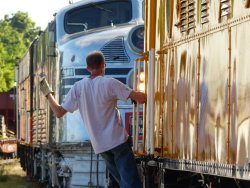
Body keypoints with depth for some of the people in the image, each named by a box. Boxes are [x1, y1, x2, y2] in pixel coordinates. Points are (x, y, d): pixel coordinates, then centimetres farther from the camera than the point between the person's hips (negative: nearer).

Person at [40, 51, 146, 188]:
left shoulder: (78, 87, 3)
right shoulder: (109, 83, -9)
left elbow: (59, 112, 5)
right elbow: (140, 98, -14)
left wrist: (48, 93, 20)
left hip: (99, 145, 5)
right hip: (117, 140, -5)